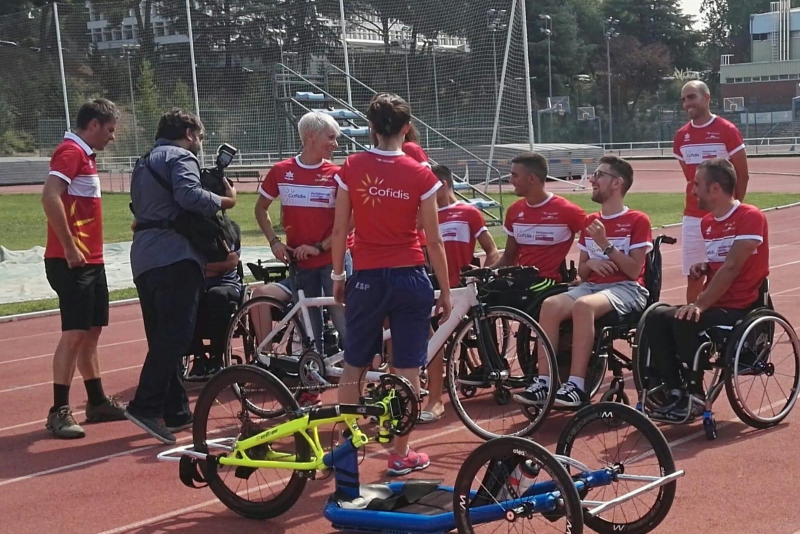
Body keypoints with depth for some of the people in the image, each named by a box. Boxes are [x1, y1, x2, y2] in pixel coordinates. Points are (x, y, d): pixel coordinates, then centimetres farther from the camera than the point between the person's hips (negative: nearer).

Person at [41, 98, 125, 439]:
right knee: (75, 333, -10)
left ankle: (97, 402, 23)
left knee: (91, 332, 14)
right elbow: (50, 198, -25)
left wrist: (89, 250, 16)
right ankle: (59, 412, -5)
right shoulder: (70, 151, -12)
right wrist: (69, 247, -23)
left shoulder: (84, 154, 17)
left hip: (90, 261, 10)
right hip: (72, 261, -10)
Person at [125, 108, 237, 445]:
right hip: (174, 255, -9)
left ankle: (175, 410, 14)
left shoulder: (144, 164, 26)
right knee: (175, 335, -12)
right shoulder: (181, 157, -2)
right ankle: (145, 406, -21)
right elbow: (189, 195, -21)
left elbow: (142, 206, 21)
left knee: (162, 336, 11)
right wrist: (225, 201, -7)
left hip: (143, 256, 9)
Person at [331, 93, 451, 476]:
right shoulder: (420, 175, -6)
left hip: (366, 278, 1)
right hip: (409, 279, -1)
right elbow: (434, 242, -3)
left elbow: (339, 231, 0)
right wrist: (445, 291, 6)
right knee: (408, 370, 7)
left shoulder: (351, 168, -4)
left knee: (353, 368, 14)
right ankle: (401, 454, 14)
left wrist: (337, 276, 14)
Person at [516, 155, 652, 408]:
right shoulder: (590, 222, 17)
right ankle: (544, 382, -24)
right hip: (592, 285, 6)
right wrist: (590, 264, -4)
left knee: (583, 306, -37)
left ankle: (576, 385, -35)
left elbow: (634, 271, -8)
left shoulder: (637, 220, -1)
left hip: (627, 288, -6)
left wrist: (605, 245, -16)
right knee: (550, 305, -25)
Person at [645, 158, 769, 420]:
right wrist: (702, 268, 2)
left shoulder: (751, 217, -12)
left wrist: (700, 304, -26)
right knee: (656, 317, -14)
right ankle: (674, 390, -10)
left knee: (685, 321, -30)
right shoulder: (707, 222, 13)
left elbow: (731, 267, -20)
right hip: (713, 303, 8)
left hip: (741, 308, -8)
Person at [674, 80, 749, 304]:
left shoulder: (727, 131, -6)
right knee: (693, 277, 6)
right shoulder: (681, 136, 8)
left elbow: (742, 175, -3)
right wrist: (698, 197, 12)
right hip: (692, 217, 4)